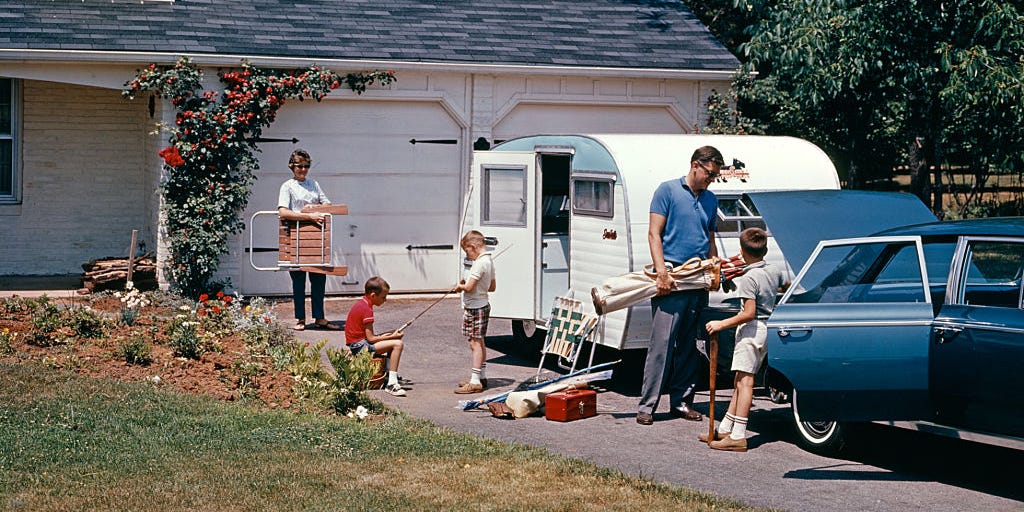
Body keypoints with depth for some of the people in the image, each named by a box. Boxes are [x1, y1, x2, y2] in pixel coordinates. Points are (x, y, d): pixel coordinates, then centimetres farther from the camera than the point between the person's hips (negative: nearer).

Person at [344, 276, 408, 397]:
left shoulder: (360, 303, 12)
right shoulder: (367, 310, -18)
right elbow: (370, 338, -19)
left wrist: (383, 336, 8)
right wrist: (392, 336, -11)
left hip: (355, 344, 11)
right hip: (360, 346, -11)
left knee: (391, 342, 27)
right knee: (397, 344, -21)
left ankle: (389, 374, 24)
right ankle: (391, 383, -23)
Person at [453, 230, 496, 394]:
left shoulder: (480, 263, -20)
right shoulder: (489, 260, 12)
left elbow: (469, 287, -25)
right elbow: (492, 287, 19)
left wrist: (460, 286, -3)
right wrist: (467, 284, 15)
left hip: (475, 307, -10)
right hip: (483, 305, 10)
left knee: (475, 343, -9)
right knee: (479, 343, 18)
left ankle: (475, 382, -9)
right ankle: (481, 377, 27)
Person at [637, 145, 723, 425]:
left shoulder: (710, 200, 17)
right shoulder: (668, 190, 0)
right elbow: (654, 234, -6)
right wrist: (662, 272, -16)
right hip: (671, 279, -6)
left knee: (689, 346, 8)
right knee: (662, 342, -9)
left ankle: (682, 402, 15)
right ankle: (647, 405, -7)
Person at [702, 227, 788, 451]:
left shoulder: (748, 278, -16)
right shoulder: (774, 272, 9)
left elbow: (749, 313, -22)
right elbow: (786, 286, 32)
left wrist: (721, 324, -16)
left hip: (752, 330, -9)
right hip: (767, 330, 9)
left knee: (744, 382, -10)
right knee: (740, 382, 14)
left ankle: (738, 437, -12)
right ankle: (725, 429, 20)